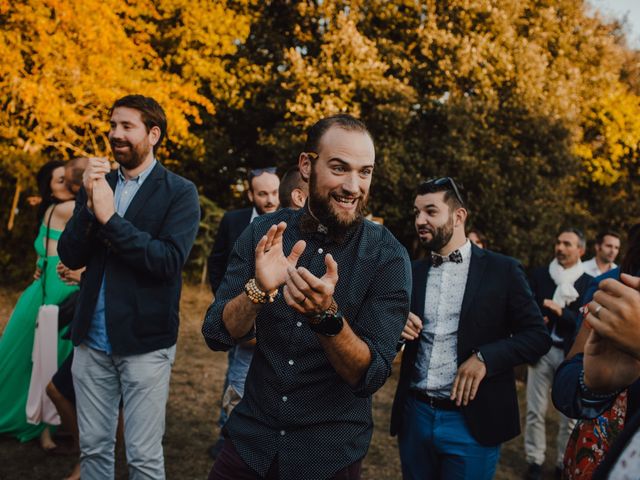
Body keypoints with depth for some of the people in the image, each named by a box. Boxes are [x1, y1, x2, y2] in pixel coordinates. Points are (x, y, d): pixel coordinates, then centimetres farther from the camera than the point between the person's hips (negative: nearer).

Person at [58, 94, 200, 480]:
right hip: (92, 340, 5)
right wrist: (90, 206, -13)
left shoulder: (180, 192, -6)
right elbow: (70, 256, 2)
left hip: (145, 343, -4)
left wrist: (111, 218, -21)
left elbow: (169, 260, -18)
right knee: (93, 448, 14)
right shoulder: (97, 184, 9)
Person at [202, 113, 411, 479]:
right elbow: (217, 336, -10)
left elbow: (371, 375, -18)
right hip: (252, 436, 2)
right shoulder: (264, 234, -8)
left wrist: (326, 315, -35)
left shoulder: (387, 256, -15)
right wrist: (259, 289, -29)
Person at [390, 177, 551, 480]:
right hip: (415, 415, 4)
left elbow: (538, 336, -5)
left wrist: (484, 357, -18)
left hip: (472, 420, -3)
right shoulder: (412, 272, 8)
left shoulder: (502, 270, -3)